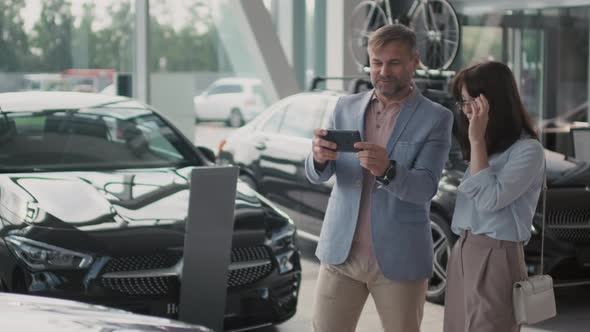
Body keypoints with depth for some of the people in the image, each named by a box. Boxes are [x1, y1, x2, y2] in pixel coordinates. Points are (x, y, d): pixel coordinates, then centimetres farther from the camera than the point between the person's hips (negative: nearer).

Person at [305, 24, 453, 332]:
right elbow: (316, 175, -1)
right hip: (341, 251, 3)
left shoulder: (436, 118, -5)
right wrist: (319, 157, -26)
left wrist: (387, 170, -35)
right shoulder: (345, 107, 6)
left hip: (399, 258, -3)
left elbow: (425, 188, -15)